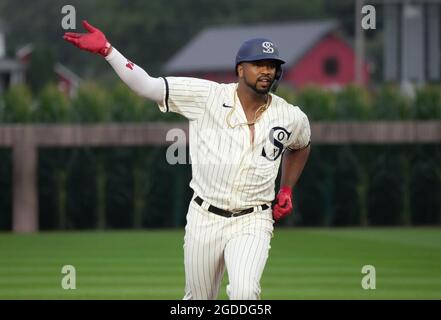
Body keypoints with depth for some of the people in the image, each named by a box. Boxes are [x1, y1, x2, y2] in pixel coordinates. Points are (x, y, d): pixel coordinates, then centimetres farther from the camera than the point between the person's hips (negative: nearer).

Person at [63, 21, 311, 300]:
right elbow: (147, 86, -13)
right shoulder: (207, 96, -8)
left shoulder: (293, 119, -1)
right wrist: (107, 50, -24)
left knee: (244, 293, -26)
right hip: (204, 218, 0)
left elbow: (301, 147, 24)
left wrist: (287, 190, 12)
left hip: (251, 223, 0)